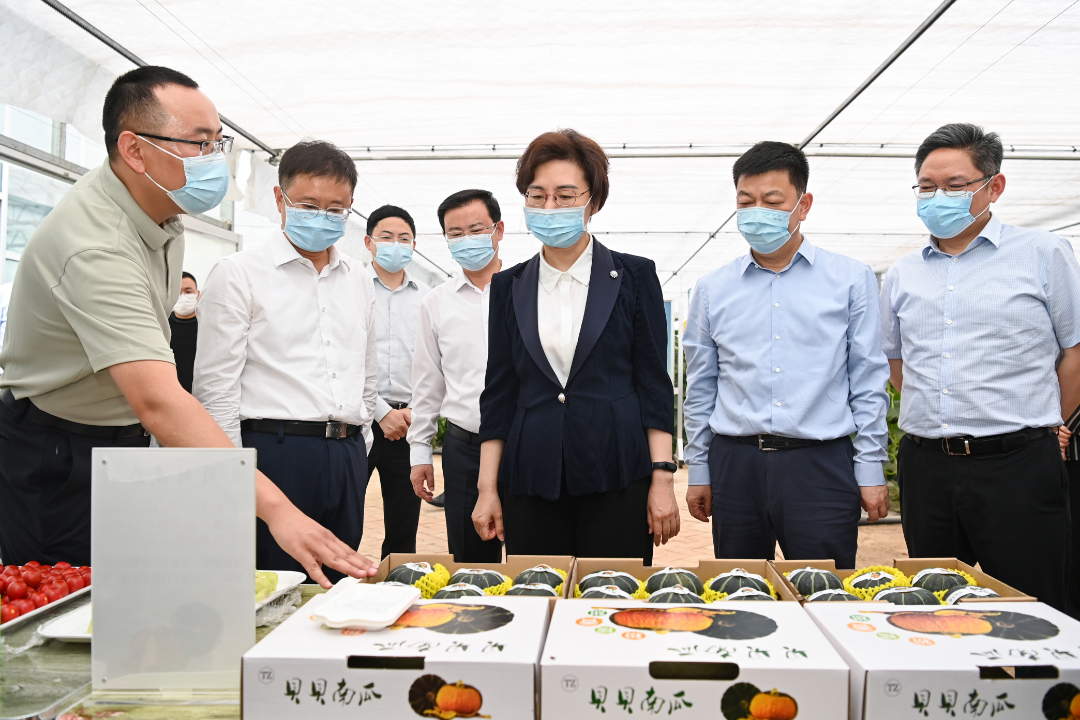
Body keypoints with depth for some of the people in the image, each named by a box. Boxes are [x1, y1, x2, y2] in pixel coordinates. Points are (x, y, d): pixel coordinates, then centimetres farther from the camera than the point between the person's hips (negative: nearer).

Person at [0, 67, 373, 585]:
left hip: (125, 440, 8)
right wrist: (275, 508, -51)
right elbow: (157, 401, -44)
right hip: (57, 459, -8)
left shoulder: (163, 208, -1)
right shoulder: (93, 247, -32)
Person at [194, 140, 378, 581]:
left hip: (346, 458, 5)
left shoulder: (358, 279, 15)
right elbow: (216, 388, -5)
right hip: (274, 450, -5)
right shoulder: (239, 273, -2)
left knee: (338, 585, 12)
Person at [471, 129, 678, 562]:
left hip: (616, 477, -2)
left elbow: (654, 384, 2)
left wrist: (662, 479, -4)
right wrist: (488, 488, 5)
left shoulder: (634, 276, 4)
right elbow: (498, 393, 10)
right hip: (531, 481, 2)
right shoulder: (509, 287, 9)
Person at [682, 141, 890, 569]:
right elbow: (700, 389, 11)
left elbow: (869, 383, 4)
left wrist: (871, 470, 0)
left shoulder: (852, 280, 4)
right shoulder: (713, 289, 8)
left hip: (820, 464, -1)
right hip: (735, 464, 2)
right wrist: (698, 472, 10)